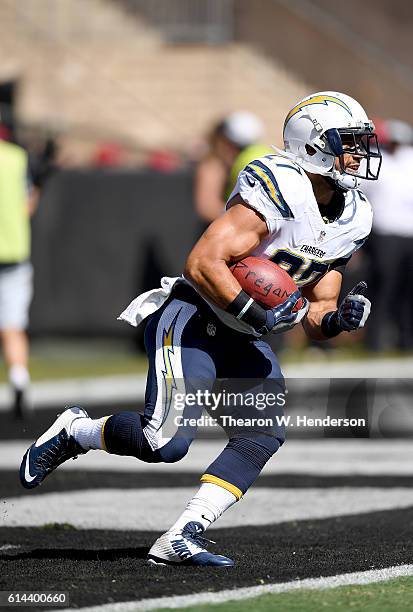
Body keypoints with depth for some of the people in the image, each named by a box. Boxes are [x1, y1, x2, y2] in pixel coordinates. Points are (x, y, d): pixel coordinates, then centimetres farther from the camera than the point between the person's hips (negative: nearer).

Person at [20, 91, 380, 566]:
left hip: (242, 343, 9)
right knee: (165, 443, -18)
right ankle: (73, 432, 8)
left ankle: (180, 540, -8)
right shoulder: (279, 192, -20)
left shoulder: (352, 219, 7)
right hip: (193, 320, -9)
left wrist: (339, 318, -10)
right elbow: (202, 264, -25)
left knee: (263, 436, -9)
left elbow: (315, 318, 12)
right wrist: (257, 315, -26)